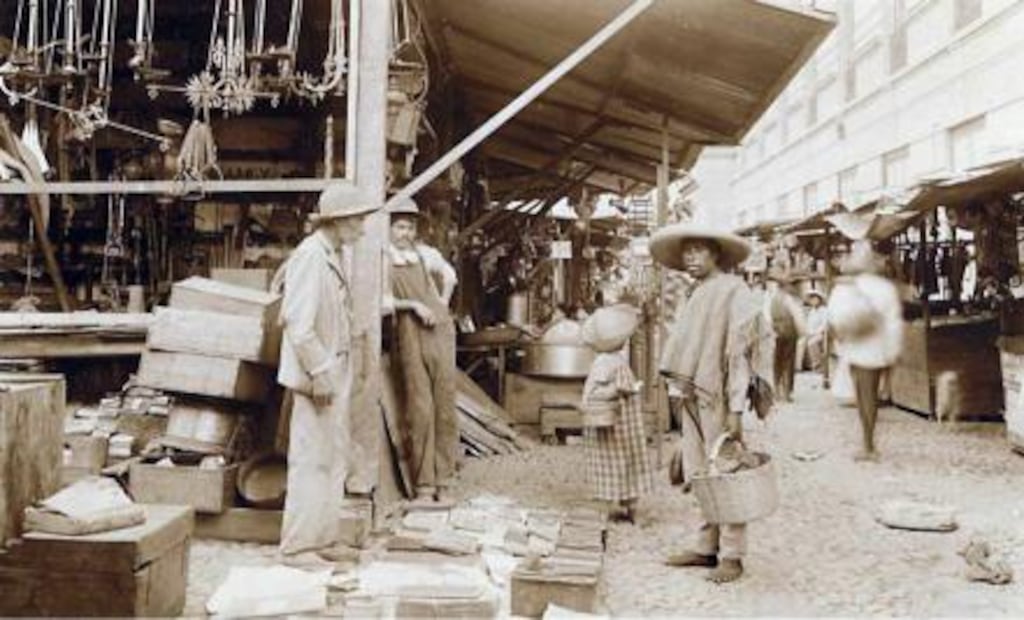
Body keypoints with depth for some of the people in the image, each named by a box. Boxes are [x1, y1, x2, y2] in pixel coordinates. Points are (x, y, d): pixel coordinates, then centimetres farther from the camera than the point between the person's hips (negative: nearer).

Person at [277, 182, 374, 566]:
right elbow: (299, 324, -22)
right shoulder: (310, 256, -17)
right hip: (317, 376, -10)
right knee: (311, 460, -3)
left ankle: (325, 538, 25)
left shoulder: (332, 256, 14)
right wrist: (320, 372, -22)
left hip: (335, 372, 10)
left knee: (335, 458, 14)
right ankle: (297, 546, 8)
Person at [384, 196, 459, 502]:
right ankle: (423, 485, 3)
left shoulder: (426, 254, 12)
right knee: (420, 411, -6)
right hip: (410, 339, -4)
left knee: (445, 407, 4)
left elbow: (449, 276, 30)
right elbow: (381, 301, -12)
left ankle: (442, 481, 13)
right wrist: (414, 305, -13)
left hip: (441, 333, 4)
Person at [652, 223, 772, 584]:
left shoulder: (733, 291, -9)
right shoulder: (691, 297, 15)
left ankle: (732, 556, 8)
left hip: (718, 396, -8)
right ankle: (706, 547, 23)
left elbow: (740, 352, -14)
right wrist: (681, 387, 12)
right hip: (692, 396, 8)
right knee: (699, 476, 13)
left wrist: (736, 409, -18)